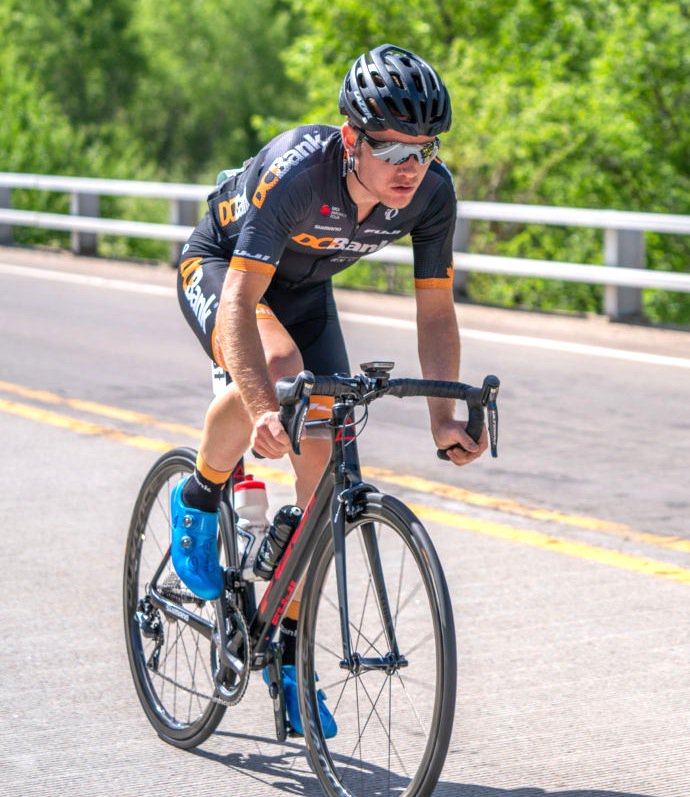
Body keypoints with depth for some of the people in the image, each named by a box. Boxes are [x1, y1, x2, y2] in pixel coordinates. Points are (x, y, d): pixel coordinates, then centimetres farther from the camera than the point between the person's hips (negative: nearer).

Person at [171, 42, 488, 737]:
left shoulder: (432, 191, -24)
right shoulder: (296, 170, -39)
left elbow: (436, 312, -14)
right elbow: (240, 302, -43)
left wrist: (444, 418, -25)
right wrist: (263, 411, -56)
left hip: (304, 288, 5)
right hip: (219, 266, -5)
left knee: (326, 469, -5)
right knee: (277, 367, -38)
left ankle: (286, 650, 10)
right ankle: (199, 500, -9)